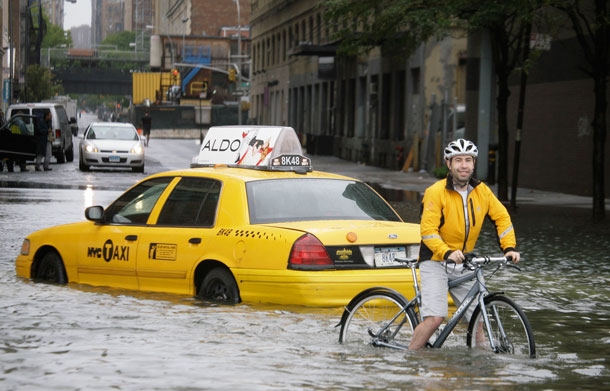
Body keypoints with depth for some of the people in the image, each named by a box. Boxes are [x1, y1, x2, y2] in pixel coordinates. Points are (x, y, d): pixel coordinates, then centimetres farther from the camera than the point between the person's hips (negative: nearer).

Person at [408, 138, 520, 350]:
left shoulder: (482, 191, 3)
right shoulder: (436, 192, -13)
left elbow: (502, 217, 10)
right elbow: (428, 231, -19)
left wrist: (509, 247, -5)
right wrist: (447, 253, -34)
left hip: (463, 263, 5)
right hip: (435, 261, -5)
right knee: (435, 318, -18)